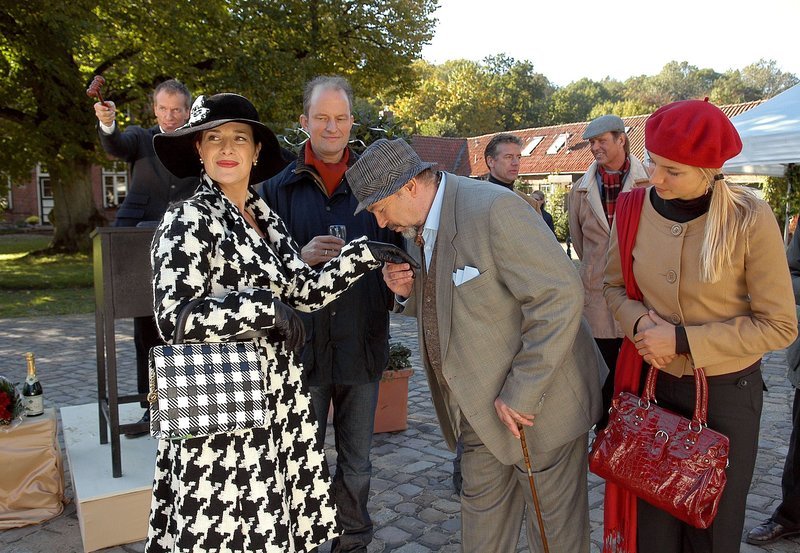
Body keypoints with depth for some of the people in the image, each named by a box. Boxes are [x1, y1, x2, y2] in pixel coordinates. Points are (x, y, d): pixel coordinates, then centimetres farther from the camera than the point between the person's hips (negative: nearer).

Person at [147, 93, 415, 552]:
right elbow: (175, 316, -19)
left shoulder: (266, 218, 10)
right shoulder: (189, 220, -11)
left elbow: (307, 291, 8)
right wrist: (266, 308, -21)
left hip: (274, 402, 6)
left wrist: (364, 254, 2)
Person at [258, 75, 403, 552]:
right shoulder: (280, 187, 3)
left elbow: (398, 252, 10)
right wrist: (301, 258, -17)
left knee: (357, 464, 15)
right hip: (302, 347, -1)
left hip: (362, 346, 1)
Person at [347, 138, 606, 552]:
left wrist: (521, 394, -23)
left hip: (536, 405, -7)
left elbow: (560, 296, -26)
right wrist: (410, 292, -6)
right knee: (481, 518, 20)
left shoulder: (494, 209, -22)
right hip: (478, 410, 8)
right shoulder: (420, 229, 6)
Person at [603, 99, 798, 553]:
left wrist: (683, 340, -20)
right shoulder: (634, 208, -8)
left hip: (727, 393, -2)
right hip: (652, 382, 3)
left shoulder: (750, 219, -18)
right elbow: (615, 285, 7)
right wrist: (639, 321, -14)